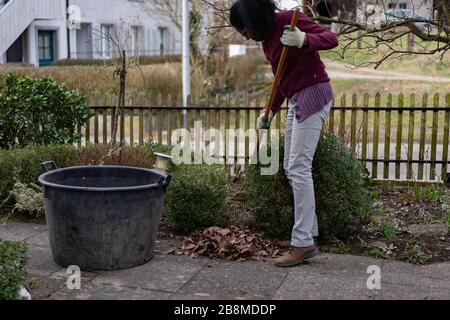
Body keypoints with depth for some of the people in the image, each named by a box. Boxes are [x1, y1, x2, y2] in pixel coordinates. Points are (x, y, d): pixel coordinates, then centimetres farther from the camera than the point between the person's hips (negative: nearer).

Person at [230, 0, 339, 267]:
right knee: (291, 167, 8)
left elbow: (331, 39, -19)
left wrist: (303, 40, -37)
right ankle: (310, 235, 11)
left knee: (299, 167, -13)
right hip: (296, 99, 10)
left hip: (313, 94, -10)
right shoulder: (266, 37, 14)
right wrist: (270, 112, 23)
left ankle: (303, 243, -10)